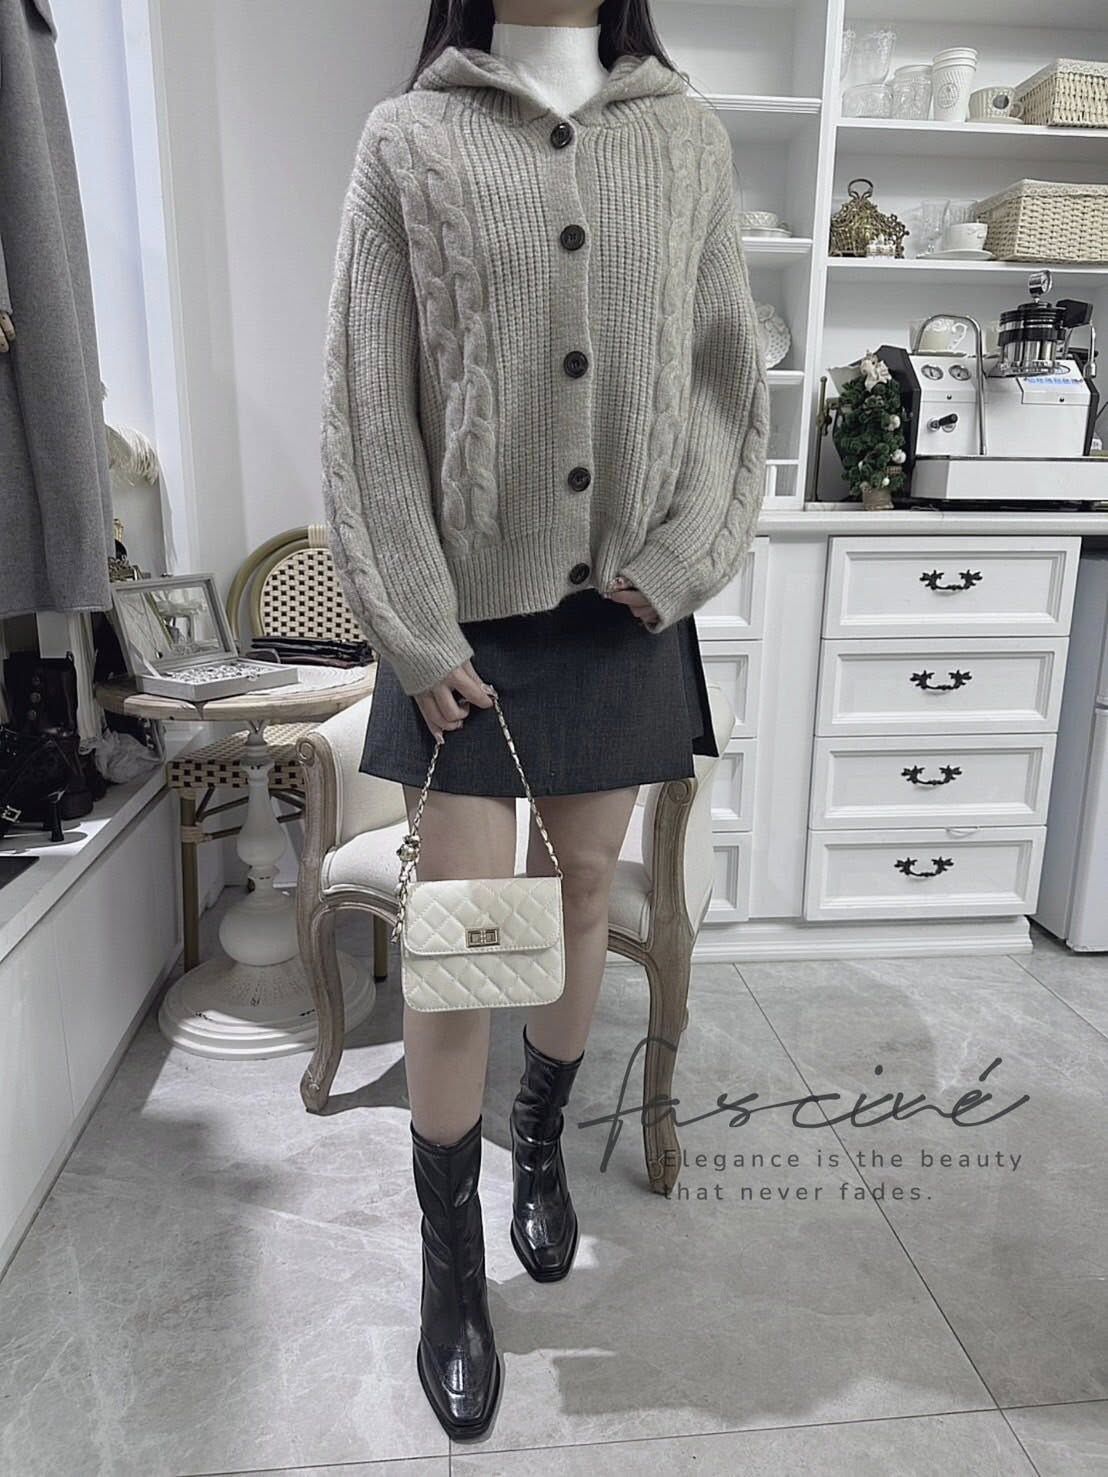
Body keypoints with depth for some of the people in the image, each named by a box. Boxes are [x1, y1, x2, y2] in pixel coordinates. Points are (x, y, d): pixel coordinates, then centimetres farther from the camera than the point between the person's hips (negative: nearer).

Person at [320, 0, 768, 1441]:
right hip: (471, 618, -2)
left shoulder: (689, 138, 8)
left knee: (585, 893, 13)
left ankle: (542, 1148, 38)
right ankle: (451, 1265, 20)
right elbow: (366, 408, -4)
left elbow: (732, 378, 8)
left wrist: (685, 559, -6)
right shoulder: (409, 139, 2)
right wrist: (417, 635, -9)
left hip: (628, 613, 3)